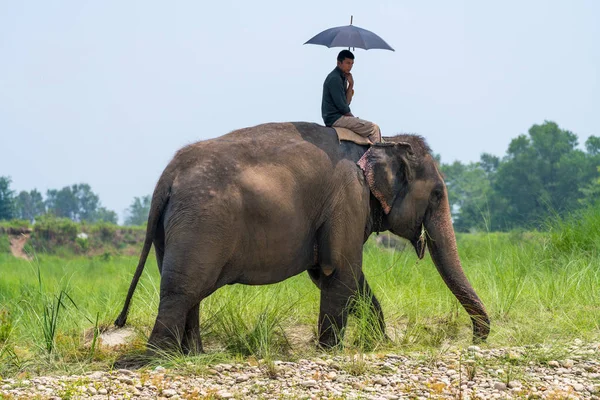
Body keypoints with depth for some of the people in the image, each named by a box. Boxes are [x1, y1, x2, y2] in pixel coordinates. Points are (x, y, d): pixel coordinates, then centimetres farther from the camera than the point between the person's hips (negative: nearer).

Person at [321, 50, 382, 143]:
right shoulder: (334, 78, -14)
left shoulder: (342, 78, 17)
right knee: (374, 128, -15)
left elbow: (346, 102, 11)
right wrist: (353, 117, -4)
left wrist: (350, 85, 0)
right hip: (336, 119, -11)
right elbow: (341, 106, -18)